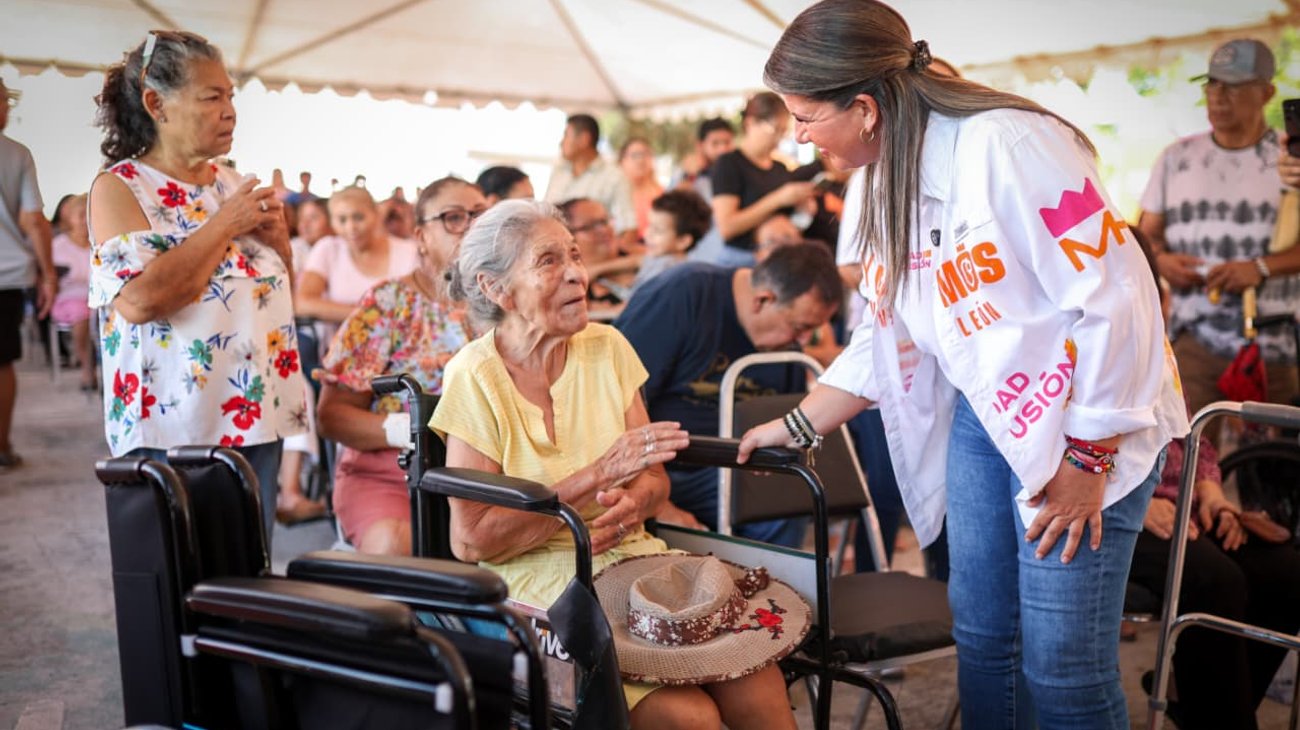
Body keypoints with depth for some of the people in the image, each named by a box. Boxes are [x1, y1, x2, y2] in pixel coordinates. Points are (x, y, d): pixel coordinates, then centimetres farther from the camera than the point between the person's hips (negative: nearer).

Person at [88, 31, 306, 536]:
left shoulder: (233, 185, 13)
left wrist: (277, 240, 1)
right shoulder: (119, 188, -6)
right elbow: (138, 300, -22)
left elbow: (277, 293, 21)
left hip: (255, 417, 6)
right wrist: (224, 225, -14)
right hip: (172, 426, -6)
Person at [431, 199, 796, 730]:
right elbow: (471, 541, -12)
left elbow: (654, 479, 9)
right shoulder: (475, 377, -8)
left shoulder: (607, 349, 6)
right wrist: (599, 476, -17)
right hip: (537, 580, -4)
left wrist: (631, 503, -16)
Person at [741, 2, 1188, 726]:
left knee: (1060, 669, -4)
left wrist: (1087, 460, -18)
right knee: (981, 635, 12)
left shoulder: (1006, 144, -21)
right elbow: (888, 333, 15)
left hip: (1087, 422, -8)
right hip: (982, 418, 8)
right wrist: (797, 428, 13)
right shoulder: (890, 182, 6)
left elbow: (1116, 298, -22)